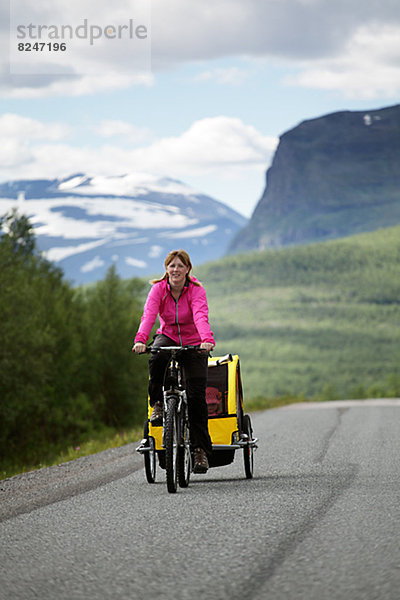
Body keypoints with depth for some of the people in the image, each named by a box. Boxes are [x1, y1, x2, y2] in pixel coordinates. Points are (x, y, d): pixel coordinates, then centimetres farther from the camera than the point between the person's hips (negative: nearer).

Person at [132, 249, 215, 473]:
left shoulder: (196, 290, -17)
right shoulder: (158, 289, -12)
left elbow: (201, 316, -34)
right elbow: (149, 315, -27)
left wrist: (207, 339, -54)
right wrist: (140, 340, -46)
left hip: (193, 343, -1)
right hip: (168, 337, 1)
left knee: (197, 396, -10)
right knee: (157, 357, -36)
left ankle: (201, 449, -1)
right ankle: (158, 404, -15)